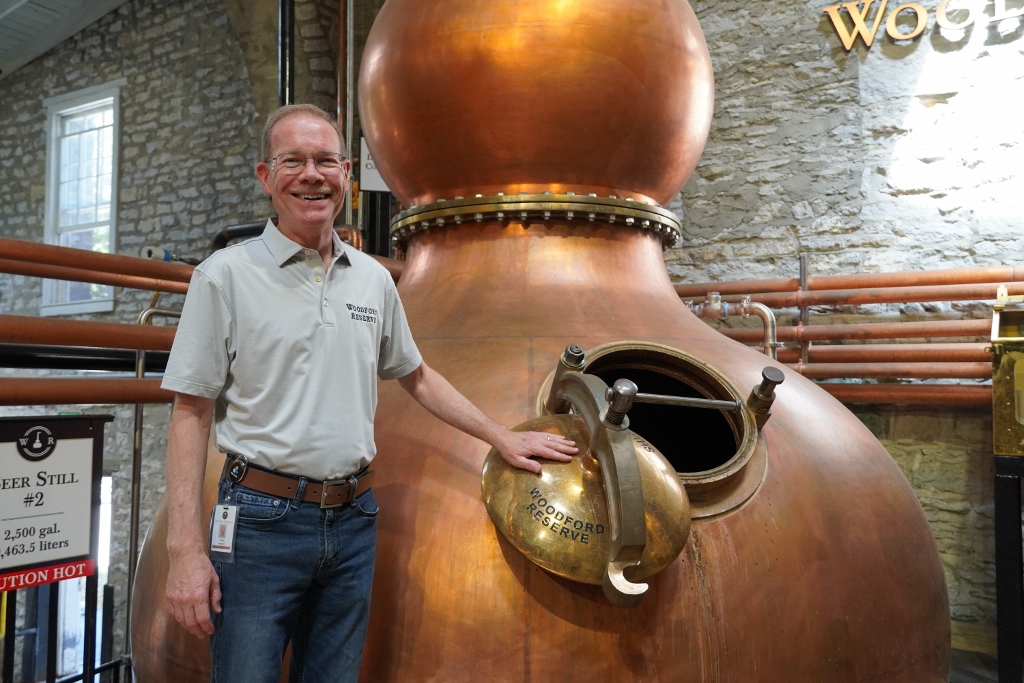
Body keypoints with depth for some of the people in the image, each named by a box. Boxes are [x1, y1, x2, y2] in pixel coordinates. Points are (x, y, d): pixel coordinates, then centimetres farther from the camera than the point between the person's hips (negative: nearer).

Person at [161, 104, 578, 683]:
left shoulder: (374, 280, 7)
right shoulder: (226, 275, -5)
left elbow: (417, 376, 18)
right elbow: (192, 412, -6)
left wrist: (503, 438, 17)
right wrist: (186, 549, -11)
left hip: (353, 521, 4)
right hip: (261, 520, -3)